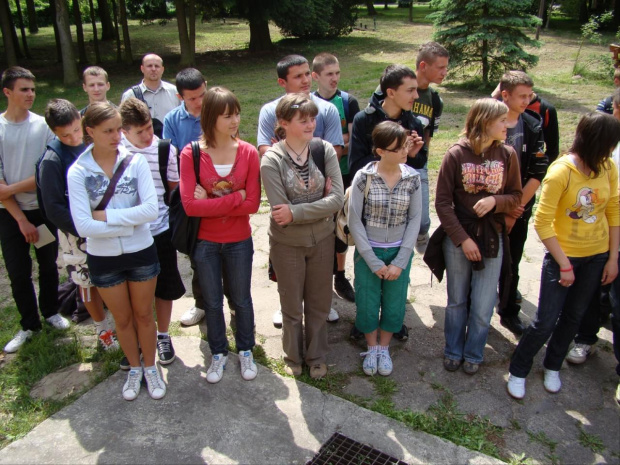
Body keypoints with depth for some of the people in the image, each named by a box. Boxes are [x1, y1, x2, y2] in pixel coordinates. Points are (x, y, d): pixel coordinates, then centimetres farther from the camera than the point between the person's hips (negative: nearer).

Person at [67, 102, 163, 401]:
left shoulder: (136, 162, -10)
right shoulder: (78, 172, -11)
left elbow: (151, 209, -20)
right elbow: (83, 226, -18)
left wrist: (107, 215, -20)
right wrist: (128, 225, -18)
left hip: (141, 252, 0)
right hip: (103, 258, 0)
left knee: (143, 315, 16)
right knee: (122, 318, 18)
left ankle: (150, 368, 37)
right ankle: (134, 369, 39)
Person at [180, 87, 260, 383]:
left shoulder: (248, 153, -10)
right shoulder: (191, 154, -14)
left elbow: (252, 204, -14)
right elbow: (190, 205, -21)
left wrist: (211, 202, -20)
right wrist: (235, 197, -21)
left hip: (239, 242, 1)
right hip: (205, 243, -1)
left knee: (241, 299, 17)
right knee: (212, 302, 16)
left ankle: (246, 351, 40)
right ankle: (218, 353, 38)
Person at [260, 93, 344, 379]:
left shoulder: (325, 150, -9)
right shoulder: (272, 160, -16)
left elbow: (338, 199, -17)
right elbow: (281, 213, -21)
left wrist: (296, 212, -22)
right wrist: (321, 203, -21)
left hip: (322, 239, 2)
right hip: (287, 244, -2)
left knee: (319, 303, 17)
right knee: (292, 305, 17)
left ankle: (316, 357, 39)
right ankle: (293, 357, 41)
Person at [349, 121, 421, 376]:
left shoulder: (413, 178, -7)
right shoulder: (364, 177, -14)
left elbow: (415, 220, -3)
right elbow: (354, 220, -10)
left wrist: (400, 262, -8)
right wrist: (373, 261, -11)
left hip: (400, 253, 2)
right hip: (368, 252, -2)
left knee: (394, 305, 12)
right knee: (367, 304, 9)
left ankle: (384, 348, 37)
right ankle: (372, 348, 35)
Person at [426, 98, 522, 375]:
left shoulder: (507, 155, -2)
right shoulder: (456, 154, -9)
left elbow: (516, 196, 6)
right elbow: (442, 203, -7)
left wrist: (495, 201, -16)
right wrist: (462, 239, -12)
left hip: (492, 240, 1)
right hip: (457, 239, -1)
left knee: (483, 307, 6)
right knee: (457, 301, 14)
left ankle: (474, 354, 31)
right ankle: (453, 351, 35)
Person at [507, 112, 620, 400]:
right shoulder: (560, 172, -20)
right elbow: (542, 224, -19)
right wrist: (564, 265, -17)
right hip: (563, 255, -5)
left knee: (573, 316, 17)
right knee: (546, 322, -1)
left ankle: (553, 366, 39)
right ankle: (518, 371, 21)